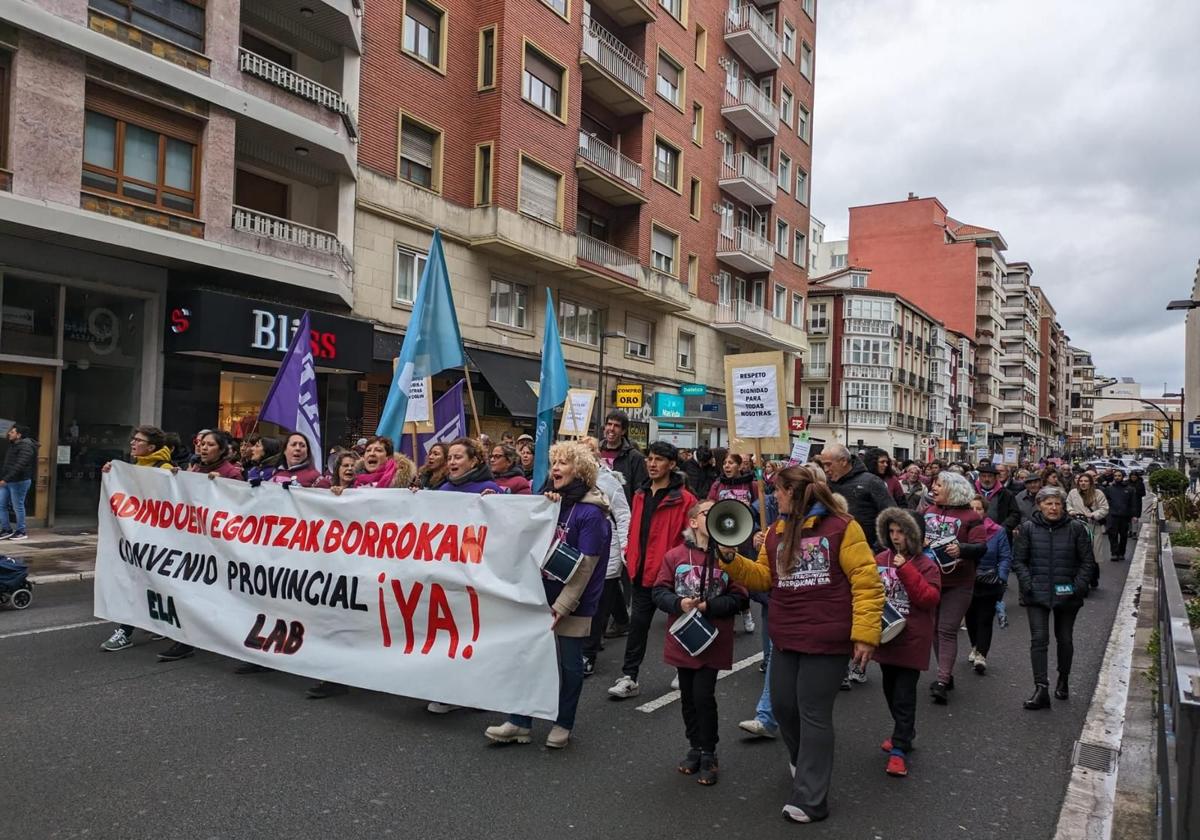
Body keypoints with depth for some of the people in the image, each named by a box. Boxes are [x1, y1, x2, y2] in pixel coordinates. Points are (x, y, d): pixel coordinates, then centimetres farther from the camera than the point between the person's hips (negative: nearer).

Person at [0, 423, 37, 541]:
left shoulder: (26, 447, -15)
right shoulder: (13, 445, 16)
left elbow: (19, 466, -25)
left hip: (19, 482, -10)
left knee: (18, 507, -2)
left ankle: (21, 532, 8)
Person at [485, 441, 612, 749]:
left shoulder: (591, 513, -15)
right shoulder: (554, 502, 6)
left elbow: (584, 566, -17)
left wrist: (563, 605, -19)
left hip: (573, 603, -6)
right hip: (544, 595, 6)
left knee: (569, 663, 8)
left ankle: (563, 724, 24)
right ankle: (520, 722, 20)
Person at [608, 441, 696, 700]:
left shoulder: (684, 499, -12)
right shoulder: (640, 495, 9)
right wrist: (630, 556, 8)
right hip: (643, 571, 5)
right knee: (638, 622, 6)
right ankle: (629, 678, 12)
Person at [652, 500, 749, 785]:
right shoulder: (675, 555, -3)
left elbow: (740, 599, -6)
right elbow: (659, 591, -1)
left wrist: (708, 606, -18)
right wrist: (679, 603, -18)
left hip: (713, 641, -2)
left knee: (703, 696, -5)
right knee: (688, 697, 14)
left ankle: (708, 754, 15)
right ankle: (695, 748, 33)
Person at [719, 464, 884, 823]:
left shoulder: (841, 526, -11)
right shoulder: (777, 531, 10)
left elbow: (866, 582, -12)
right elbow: (763, 577, 14)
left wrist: (865, 633, -16)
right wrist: (731, 558, -2)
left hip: (826, 639, -7)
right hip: (786, 637, 7)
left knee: (814, 714, 1)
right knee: (783, 704, 15)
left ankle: (810, 798, 14)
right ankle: (804, 761, 45)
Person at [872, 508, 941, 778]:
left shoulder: (926, 564, -7)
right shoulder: (880, 560, 3)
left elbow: (930, 598, -19)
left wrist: (905, 569, -22)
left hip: (912, 639, -5)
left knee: (904, 695, -4)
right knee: (890, 691, 18)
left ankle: (899, 750, 2)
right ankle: (904, 734, 37)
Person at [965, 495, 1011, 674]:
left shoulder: (997, 531, -7)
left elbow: (1006, 557, -6)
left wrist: (1002, 578, -16)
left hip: (989, 583, -2)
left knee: (984, 619, -3)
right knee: (970, 617, 16)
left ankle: (981, 655, -2)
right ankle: (976, 647, 37)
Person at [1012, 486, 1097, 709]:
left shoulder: (1076, 528, -1)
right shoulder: (1028, 528, 0)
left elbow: (1087, 561, 3)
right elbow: (1018, 560, 3)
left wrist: (1079, 586, -7)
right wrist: (1028, 584, -9)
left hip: (1066, 595, 1)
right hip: (1037, 594, -1)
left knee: (1064, 639, 14)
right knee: (1039, 639, -8)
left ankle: (1063, 682, 34)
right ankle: (1041, 689, -9)